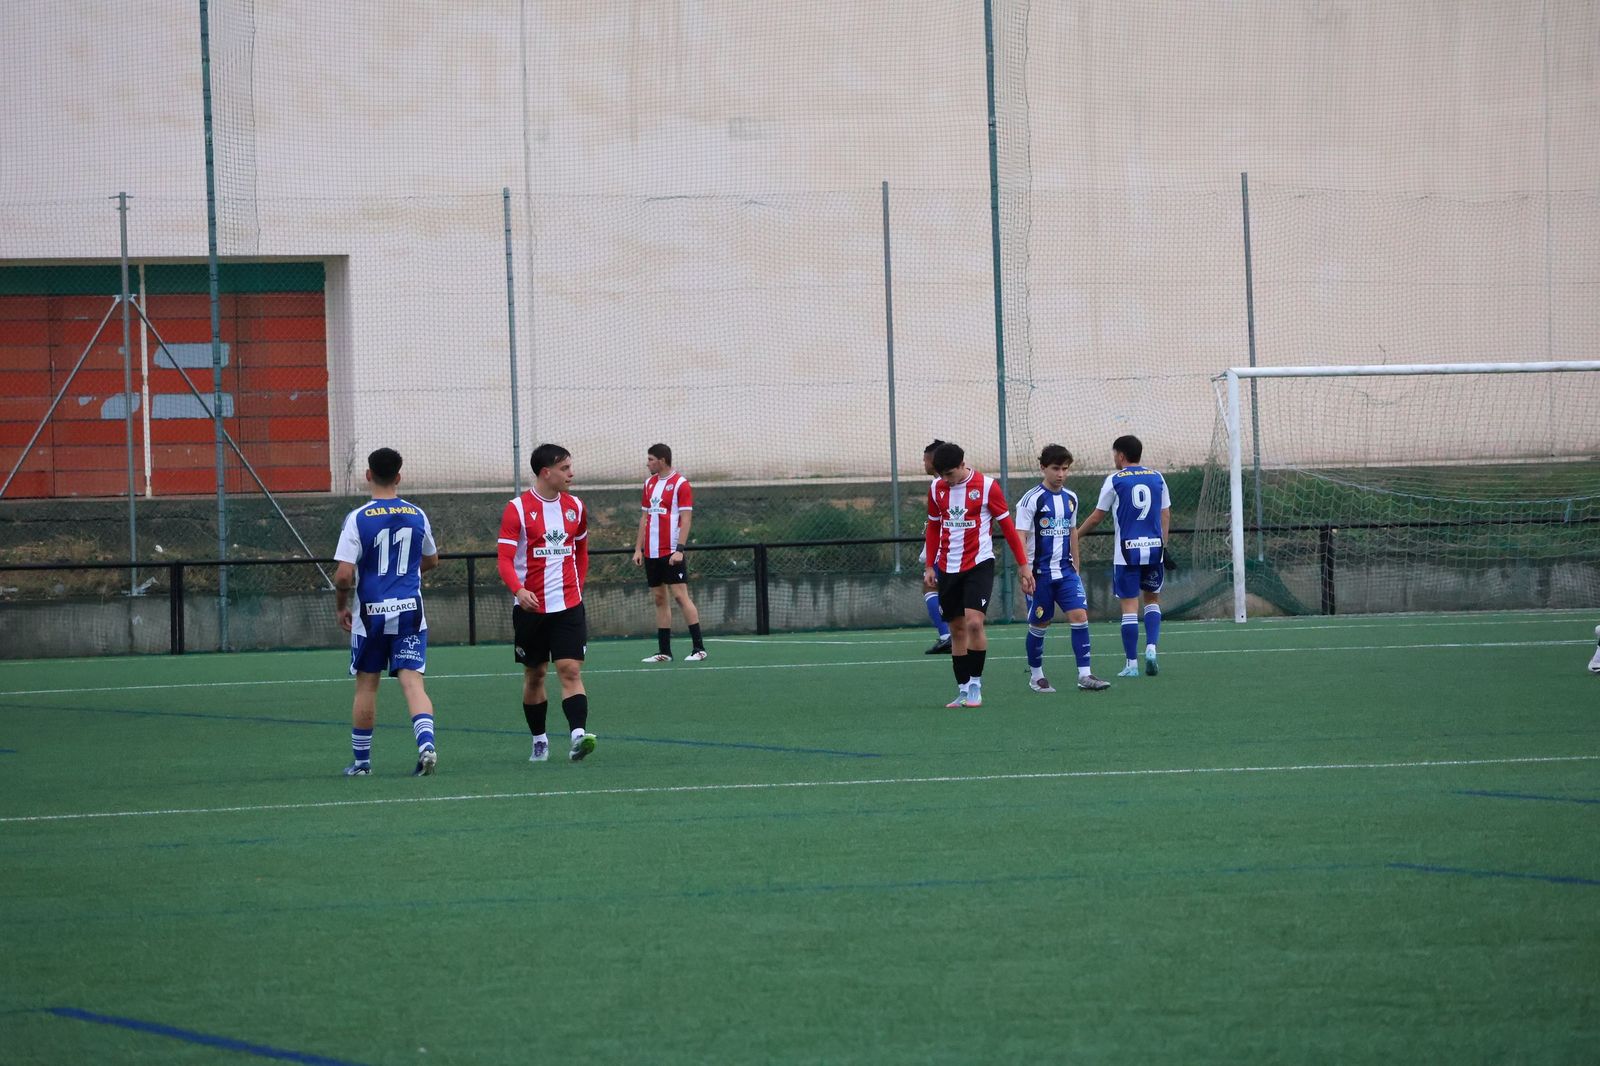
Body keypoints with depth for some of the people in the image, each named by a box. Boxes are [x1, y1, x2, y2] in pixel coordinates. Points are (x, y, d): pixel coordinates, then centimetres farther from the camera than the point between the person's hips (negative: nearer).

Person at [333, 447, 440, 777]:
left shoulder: (358, 519, -9)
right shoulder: (416, 515, 2)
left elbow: (343, 575, -13)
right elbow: (431, 560, 18)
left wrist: (341, 607, 4)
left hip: (370, 614, -2)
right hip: (409, 612, 2)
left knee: (366, 685, 12)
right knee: (412, 681, -3)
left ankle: (361, 760, 20)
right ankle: (426, 741, -27)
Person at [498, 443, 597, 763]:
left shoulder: (575, 507, 7)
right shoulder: (517, 509, -6)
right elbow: (505, 559, -12)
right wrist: (519, 590, -29)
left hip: (568, 605, 2)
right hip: (530, 606, -2)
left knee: (570, 670, -12)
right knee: (534, 674, 9)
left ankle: (578, 735, -24)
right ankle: (539, 741, 20)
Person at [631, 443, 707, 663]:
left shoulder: (680, 484, -7)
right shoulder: (650, 484, 14)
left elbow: (686, 519, -11)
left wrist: (679, 550, -19)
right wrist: (638, 548, 13)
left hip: (671, 553, -7)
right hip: (651, 553, 7)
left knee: (680, 595, -10)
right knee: (659, 599, 7)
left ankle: (699, 648, -7)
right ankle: (664, 651, 9)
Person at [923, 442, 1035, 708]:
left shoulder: (987, 486, -8)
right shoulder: (936, 489, 5)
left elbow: (1007, 526, -3)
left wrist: (1023, 564, -4)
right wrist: (930, 566, 11)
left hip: (979, 564, -5)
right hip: (948, 567, 5)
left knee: (974, 623, -19)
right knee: (957, 629, 6)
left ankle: (975, 685, -8)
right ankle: (963, 690, 12)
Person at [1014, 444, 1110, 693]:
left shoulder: (1070, 498, 9)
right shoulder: (1031, 499, -9)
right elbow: (1020, 537, -12)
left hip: (1065, 571, 4)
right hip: (1040, 573, -4)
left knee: (1080, 615, -9)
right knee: (1039, 624, 5)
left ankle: (1084, 675, -11)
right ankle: (1036, 675, 22)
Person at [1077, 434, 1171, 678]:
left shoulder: (1115, 480, -2)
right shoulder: (1157, 478, 8)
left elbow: (1097, 517, 2)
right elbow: (1166, 515, 8)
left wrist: (1075, 535, 16)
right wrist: (1163, 544, 14)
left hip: (1127, 550, -3)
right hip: (1154, 548, 3)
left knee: (1130, 606, 0)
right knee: (1152, 599, 18)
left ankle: (1132, 664, 0)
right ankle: (1151, 647, -3)